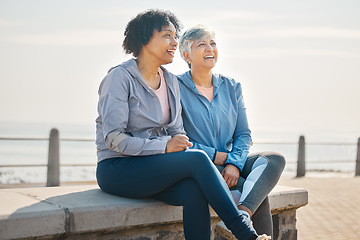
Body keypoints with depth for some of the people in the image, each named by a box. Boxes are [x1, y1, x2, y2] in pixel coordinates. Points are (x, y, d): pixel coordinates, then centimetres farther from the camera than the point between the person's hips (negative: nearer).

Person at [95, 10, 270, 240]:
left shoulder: (171, 81, 12)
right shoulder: (120, 78, -9)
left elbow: (177, 131, 15)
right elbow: (113, 138, -16)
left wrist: (181, 144, -9)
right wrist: (164, 146, -23)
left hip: (153, 167, 6)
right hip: (117, 169, -6)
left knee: (194, 191, -28)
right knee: (198, 158, -27)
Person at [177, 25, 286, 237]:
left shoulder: (231, 87, 14)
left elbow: (243, 133, 9)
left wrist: (235, 163, -11)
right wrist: (215, 156, -12)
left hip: (230, 163, 5)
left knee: (275, 160, -25)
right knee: (259, 195, -25)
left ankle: (243, 213, -43)